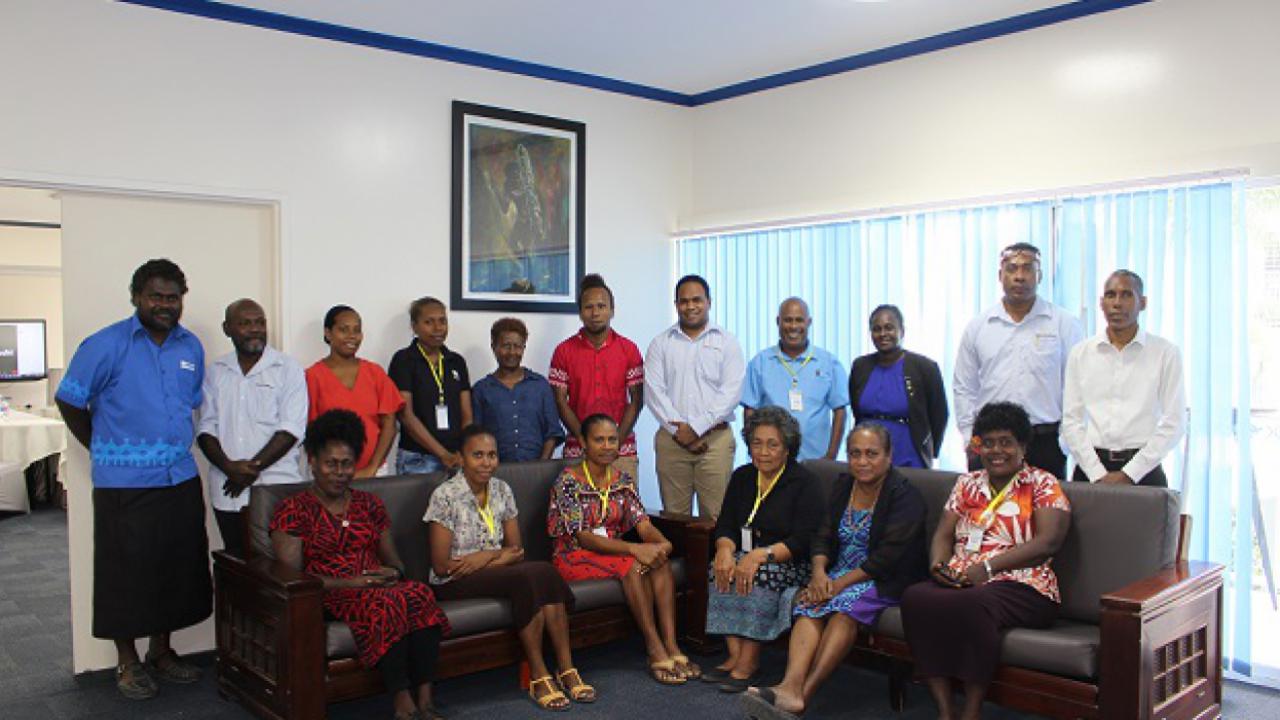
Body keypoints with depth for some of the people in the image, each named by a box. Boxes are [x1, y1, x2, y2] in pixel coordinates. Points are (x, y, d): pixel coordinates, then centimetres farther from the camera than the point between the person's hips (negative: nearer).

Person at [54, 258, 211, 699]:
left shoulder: (191, 347, 7)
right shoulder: (105, 345, -8)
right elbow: (69, 403, -2)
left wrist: (176, 448, 11)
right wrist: (105, 450, 0)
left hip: (181, 480, 5)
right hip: (124, 484, -5)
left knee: (177, 567, 12)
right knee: (126, 572, 4)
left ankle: (161, 651, 29)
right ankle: (127, 662, 20)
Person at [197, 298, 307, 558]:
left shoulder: (288, 369, 1)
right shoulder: (215, 373, 12)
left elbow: (290, 429, -7)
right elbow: (206, 429, 7)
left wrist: (253, 466, -12)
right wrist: (228, 466, -10)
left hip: (277, 490, -3)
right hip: (228, 493, 3)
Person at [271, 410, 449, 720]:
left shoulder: (370, 504, 20)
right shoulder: (292, 510, 5)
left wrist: (394, 573, -5)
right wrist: (348, 583, -16)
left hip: (379, 587, 4)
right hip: (329, 597, -4)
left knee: (419, 593, -32)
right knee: (384, 605, -38)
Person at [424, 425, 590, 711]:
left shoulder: (502, 490, 7)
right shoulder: (445, 496, -11)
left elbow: (515, 550, 9)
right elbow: (441, 566, -13)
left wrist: (488, 558, -13)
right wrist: (499, 555, -11)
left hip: (495, 572, 5)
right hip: (454, 583, -5)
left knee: (545, 572, -26)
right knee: (528, 577, -31)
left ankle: (566, 669, -25)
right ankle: (538, 676, -24)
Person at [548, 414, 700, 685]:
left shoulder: (623, 481, 7)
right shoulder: (569, 481, -13)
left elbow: (643, 524, -1)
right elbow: (583, 537, -20)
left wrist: (662, 542, -26)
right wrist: (634, 548, -31)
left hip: (613, 550, 6)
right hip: (574, 558, -6)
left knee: (660, 558, -24)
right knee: (633, 563, -32)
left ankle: (671, 646, -30)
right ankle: (655, 650, -29)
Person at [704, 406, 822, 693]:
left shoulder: (804, 483, -6)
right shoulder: (742, 477, 11)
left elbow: (802, 541, -16)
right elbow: (725, 526, 6)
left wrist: (761, 554, -30)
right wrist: (725, 549, -18)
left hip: (791, 564, -5)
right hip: (746, 556, 5)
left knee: (761, 574, -33)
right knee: (720, 568, -24)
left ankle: (748, 661, -28)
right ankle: (735, 655, -23)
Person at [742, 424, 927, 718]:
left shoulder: (905, 496, -8)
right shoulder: (843, 486, 12)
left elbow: (889, 556, -17)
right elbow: (823, 536, 9)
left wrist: (841, 582, -23)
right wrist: (819, 571, -12)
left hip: (887, 580, -5)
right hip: (841, 572, 5)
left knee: (845, 605, -34)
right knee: (809, 605, -25)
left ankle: (805, 693, -41)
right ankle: (790, 688, -45)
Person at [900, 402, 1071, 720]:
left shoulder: (1043, 485, 6)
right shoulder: (967, 484, 21)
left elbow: (1048, 541, -8)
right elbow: (943, 534, 17)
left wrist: (988, 566, -17)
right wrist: (938, 562, -8)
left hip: (1019, 585, -4)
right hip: (958, 582, 4)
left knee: (975, 603, -38)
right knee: (915, 597, -28)